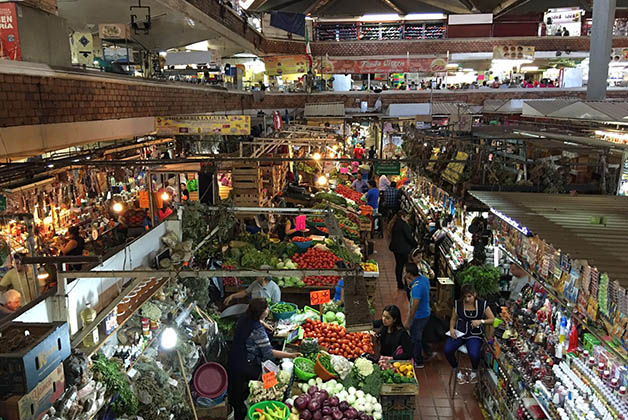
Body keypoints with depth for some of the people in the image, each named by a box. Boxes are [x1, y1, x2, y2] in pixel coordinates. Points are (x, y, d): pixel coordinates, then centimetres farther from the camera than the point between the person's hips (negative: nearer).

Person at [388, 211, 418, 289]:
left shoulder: (394, 224, 8)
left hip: (395, 248, 8)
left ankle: (399, 284, 19)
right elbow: (409, 237, -16)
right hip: (404, 249, -8)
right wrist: (416, 244, -2)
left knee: (399, 265, 13)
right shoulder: (404, 225, -18)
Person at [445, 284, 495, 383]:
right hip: (459, 333, 2)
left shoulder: (482, 304, -3)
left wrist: (481, 321, -16)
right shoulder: (458, 304, 1)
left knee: (474, 354, -31)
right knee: (447, 350, -24)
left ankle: (475, 370, 8)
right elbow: (453, 319, 14)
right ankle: (457, 370, 9)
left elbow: (492, 319, 1)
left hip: (475, 335, -2)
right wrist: (451, 328, -6)